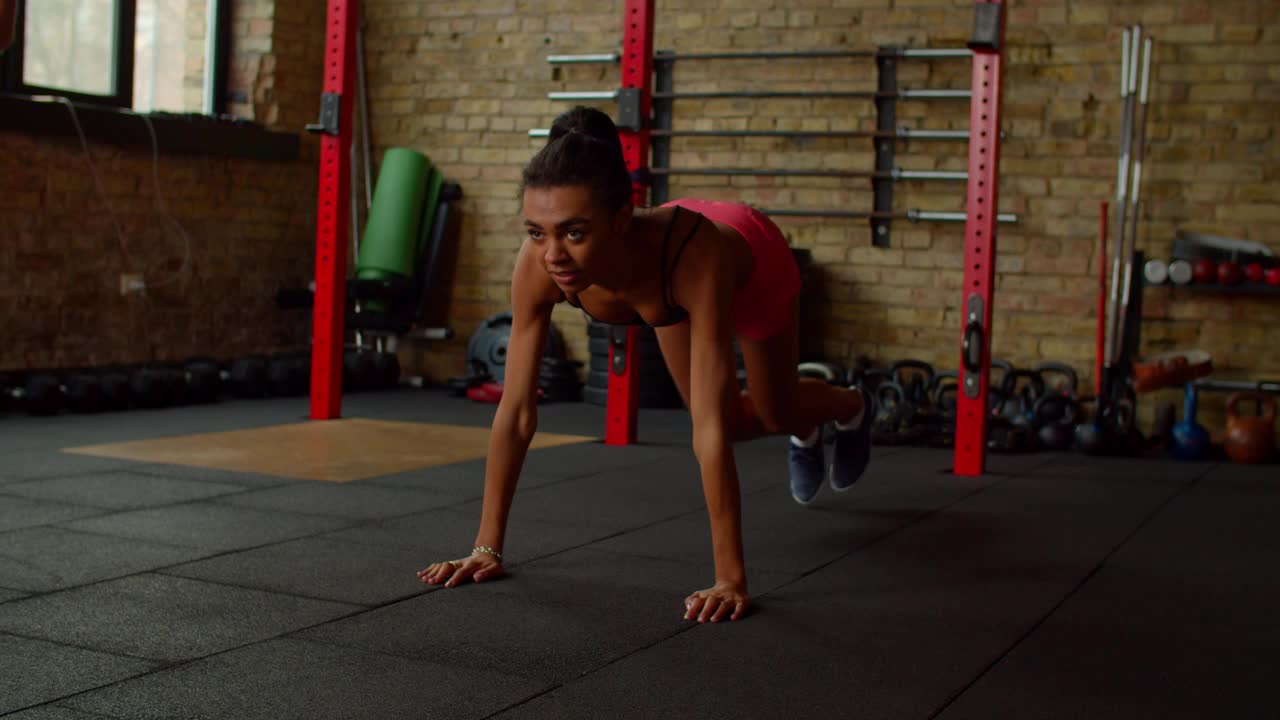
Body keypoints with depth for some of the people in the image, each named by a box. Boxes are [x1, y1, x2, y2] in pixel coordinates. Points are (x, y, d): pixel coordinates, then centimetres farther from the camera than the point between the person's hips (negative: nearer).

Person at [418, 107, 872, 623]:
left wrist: (731, 579, -52)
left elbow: (711, 428, -52)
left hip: (752, 265, -3)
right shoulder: (537, 264, -41)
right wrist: (487, 546, -31)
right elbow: (516, 411, -33)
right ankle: (805, 436, 51)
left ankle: (850, 409, 53)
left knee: (779, 412, 16)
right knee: (731, 419, 15)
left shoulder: (695, 255, -51)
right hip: (671, 293, 3)